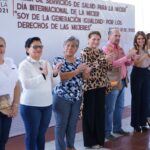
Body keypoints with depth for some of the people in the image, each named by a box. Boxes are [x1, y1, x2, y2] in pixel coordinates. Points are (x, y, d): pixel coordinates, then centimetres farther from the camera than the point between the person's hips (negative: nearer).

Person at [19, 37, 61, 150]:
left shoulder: (46, 63, 9)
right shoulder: (24, 65, -9)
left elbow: (53, 83, 12)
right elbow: (26, 84, -24)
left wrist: (55, 74, -6)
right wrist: (43, 75, -23)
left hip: (47, 104, 6)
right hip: (31, 106, -5)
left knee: (41, 134, 16)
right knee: (32, 135, 7)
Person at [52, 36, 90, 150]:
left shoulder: (78, 61, 10)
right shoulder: (58, 60, -7)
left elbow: (82, 78, 14)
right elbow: (61, 77, -21)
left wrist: (85, 72, -9)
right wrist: (77, 70, -22)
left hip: (77, 98, 6)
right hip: (62, 98, -5)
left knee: (73, 124, 14)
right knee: (61, 124, 2)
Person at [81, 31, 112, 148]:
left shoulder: (100, 51, 13)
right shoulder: (85, 52, -7)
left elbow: (107, 68, 13)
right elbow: (87, 67, -20)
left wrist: (108, 61, -9)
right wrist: (103, 59, -24)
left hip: (101, 85, 7)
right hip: (90, 86, -7)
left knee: (100, 112, 12)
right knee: (90, 113, 2)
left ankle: (99, 139, 24)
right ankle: (90, 141, 13)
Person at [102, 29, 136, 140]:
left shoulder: (120, 49, 15)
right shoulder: (106, 49, -10)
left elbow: (126, 63, 19)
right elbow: (112, 64, -22)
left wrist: (131, 59, -3)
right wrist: (127, 56, -26)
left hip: (122, 82, 8)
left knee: (120, 107, 16)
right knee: (110, 109, -1)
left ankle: (117, 128, 28)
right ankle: (107, 131, 7)